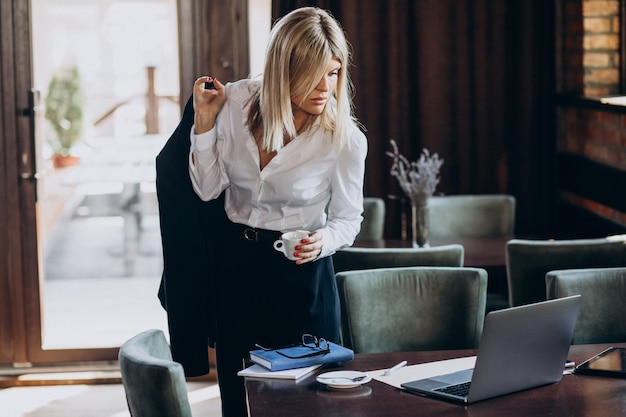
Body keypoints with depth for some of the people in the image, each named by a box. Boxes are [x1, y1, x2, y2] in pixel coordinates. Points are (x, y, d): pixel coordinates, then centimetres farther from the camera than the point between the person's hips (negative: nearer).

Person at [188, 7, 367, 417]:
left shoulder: (346, 139, -16)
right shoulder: (236, 101, -9)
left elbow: (348, 218, -3)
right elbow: (208, 188, -2)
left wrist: (322, 241, -24)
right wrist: (205, 121, -11)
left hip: (302, 272, -3)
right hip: (234, 263, 3)